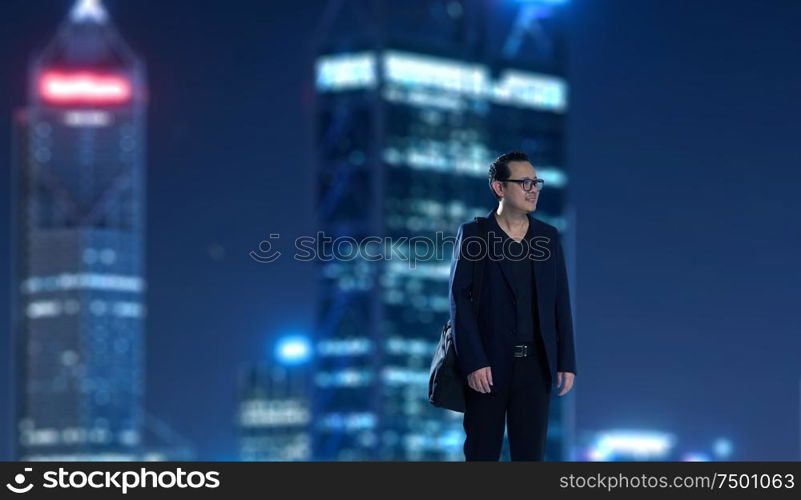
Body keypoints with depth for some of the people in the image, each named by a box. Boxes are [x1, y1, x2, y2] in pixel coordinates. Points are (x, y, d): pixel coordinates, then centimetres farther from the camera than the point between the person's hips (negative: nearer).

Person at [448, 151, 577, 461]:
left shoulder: (548, 236, 10)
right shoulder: (473, 235, -1)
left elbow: (560, 301, 11)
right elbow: (460, 299, -7)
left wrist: (567, 362, 5)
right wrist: (473, 363, -15)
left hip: (535, 365, 3)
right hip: (488, 365, -3)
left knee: (530, 455, 2)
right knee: (482, 455, 1)